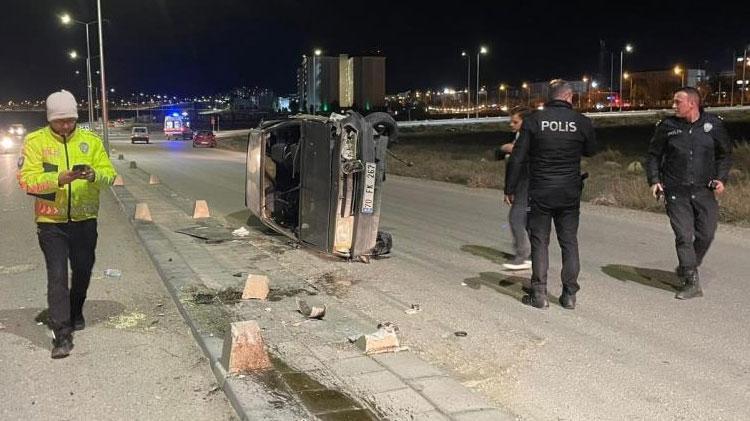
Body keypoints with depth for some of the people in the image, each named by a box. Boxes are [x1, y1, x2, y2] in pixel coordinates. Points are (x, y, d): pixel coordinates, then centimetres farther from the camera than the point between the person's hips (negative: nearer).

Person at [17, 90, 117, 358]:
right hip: (51, 222, -3)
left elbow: (109, 173, -2)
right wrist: (59, 179, -29)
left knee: (83, 271, 17)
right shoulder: (35, 141, -5)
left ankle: (75, 314, 42)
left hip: (85, 220, 3)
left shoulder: (90, 140, 1)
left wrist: (94, 175, -25)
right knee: (57, 276, -7)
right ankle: (62, 335, -3)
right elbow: (26, 179, -14)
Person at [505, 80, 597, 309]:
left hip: (540, 192, -1)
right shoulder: (582, 122, -4)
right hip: (570, 193, 2)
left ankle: (539, 294, 6)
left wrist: (510, 188, 2)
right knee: (569, 242, 11)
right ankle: (570, 294, 14)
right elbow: (591, 150, 13)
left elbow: (518, 158, -6)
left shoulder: (534, 120, -7)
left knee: (539, 241, 6)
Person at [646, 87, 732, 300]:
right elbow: (654, 155, 9)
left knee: (706, 234, 3)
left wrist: (721, 178, -1)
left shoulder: (713, 124, 1)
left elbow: (725, 154, 12)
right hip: (676, 192, -1)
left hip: (704, 191, 1)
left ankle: (687, 269, 27)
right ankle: (692, 283, 2)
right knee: (684, 236, -4)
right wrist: (654, 180, -1)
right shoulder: (667, 126, -1)